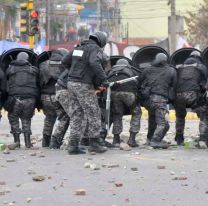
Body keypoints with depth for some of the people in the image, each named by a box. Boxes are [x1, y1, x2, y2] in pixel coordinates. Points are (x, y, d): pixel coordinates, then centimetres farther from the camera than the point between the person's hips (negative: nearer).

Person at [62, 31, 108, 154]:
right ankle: (94, 143, 1)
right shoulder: (95, 49, -8)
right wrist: (103, 78, -25)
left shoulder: (79, 47, 15)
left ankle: (73, 145, 6)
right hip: (84, 85, -8)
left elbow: (65, 62, 21)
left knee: (76, 115, 9)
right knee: (93, 114, 1)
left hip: (72, 83, 8)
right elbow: (94, 63, -28)